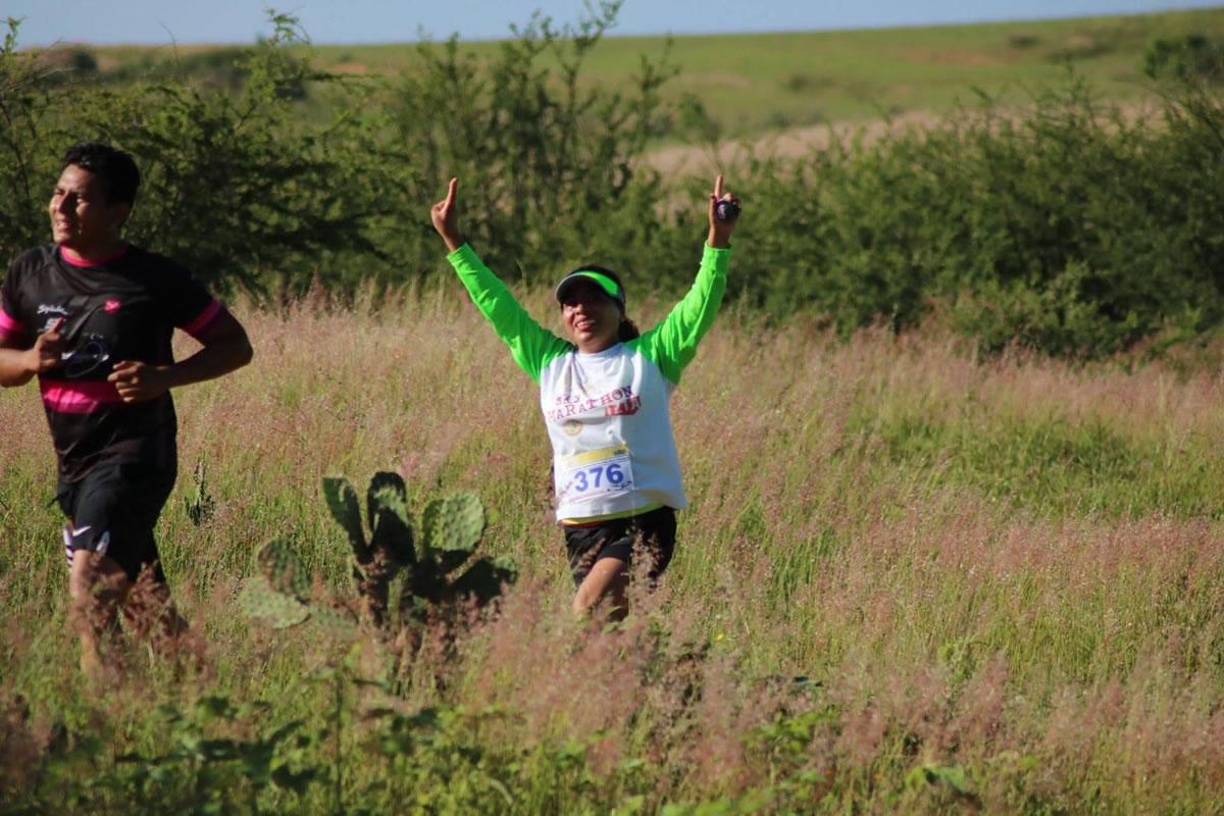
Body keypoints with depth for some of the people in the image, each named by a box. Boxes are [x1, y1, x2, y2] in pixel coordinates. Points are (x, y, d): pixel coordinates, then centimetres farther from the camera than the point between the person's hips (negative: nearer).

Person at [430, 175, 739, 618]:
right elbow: (499, 307, 15)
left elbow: (697, 310, -5)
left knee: (590, 613, -24)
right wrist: (454, 243, 12)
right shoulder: (550, 362, 14)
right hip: (581, 528, 4)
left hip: (645, 520, -4)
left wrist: (717, 243, -16)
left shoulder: (649, 357, 5)